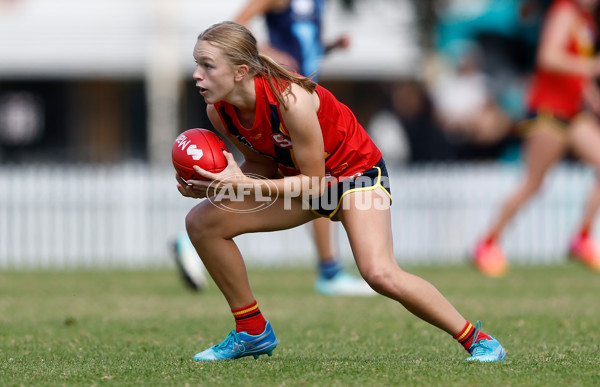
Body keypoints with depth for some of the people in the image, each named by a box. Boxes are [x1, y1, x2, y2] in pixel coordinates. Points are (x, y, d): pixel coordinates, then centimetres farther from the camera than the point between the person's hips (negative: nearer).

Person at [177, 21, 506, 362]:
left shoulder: (291, 100, -36)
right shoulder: (219, 111, -15)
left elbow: (313, 183, -27)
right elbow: (262, 162, 1)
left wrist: (242, 184, -35)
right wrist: (209, 185, -17)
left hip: (355, 168, -7)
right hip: (300, 177, 7)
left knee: (381, 274, -28)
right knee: (203, 222, -5)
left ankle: (479, 341, -11)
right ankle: (253, 332, 10)